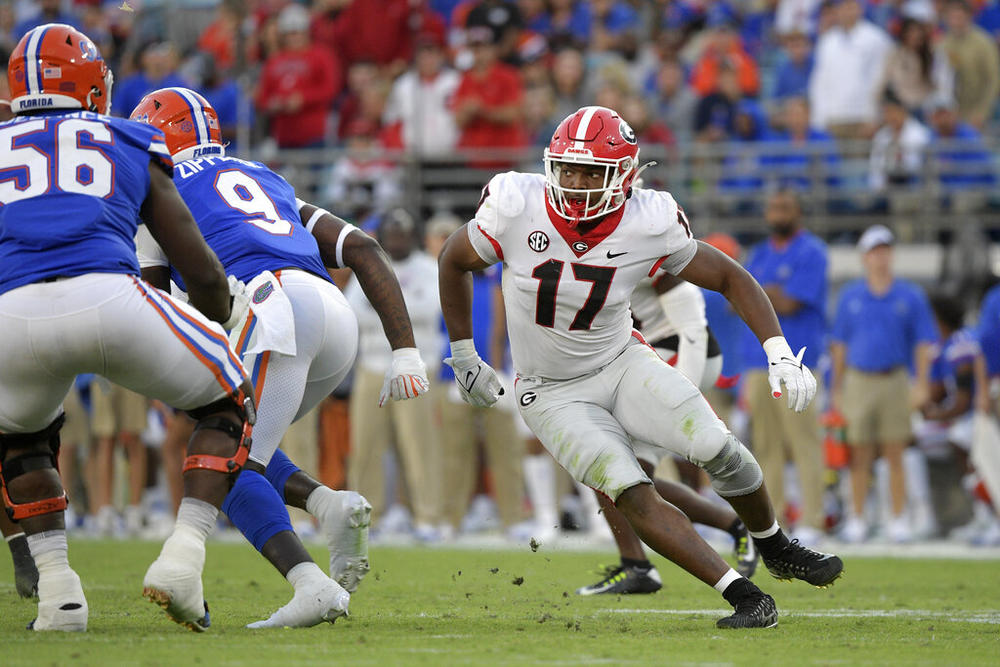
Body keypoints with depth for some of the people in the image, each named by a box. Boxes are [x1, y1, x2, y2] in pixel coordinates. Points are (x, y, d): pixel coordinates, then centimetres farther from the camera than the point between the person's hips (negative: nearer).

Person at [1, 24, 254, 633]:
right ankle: (182, 559, 7)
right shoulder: (132, 149, 27)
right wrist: (221, 319, 48)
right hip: (110, 300, -1)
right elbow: (206, 275, 26)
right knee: (229, 406, 24)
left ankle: (57, 587, 18)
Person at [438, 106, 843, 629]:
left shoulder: (648, 225, -18)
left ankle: (776, 549, 13)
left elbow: (731, 278, -5)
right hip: (553, 393, -1)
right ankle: (744, 596, -17)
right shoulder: (516, 209, -21)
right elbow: (453, 263, -2)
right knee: (633, 496, -21)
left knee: (717, 449, -17)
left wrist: (779, 352, -16)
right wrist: (463, 356, 4)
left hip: (621, 364, 1)